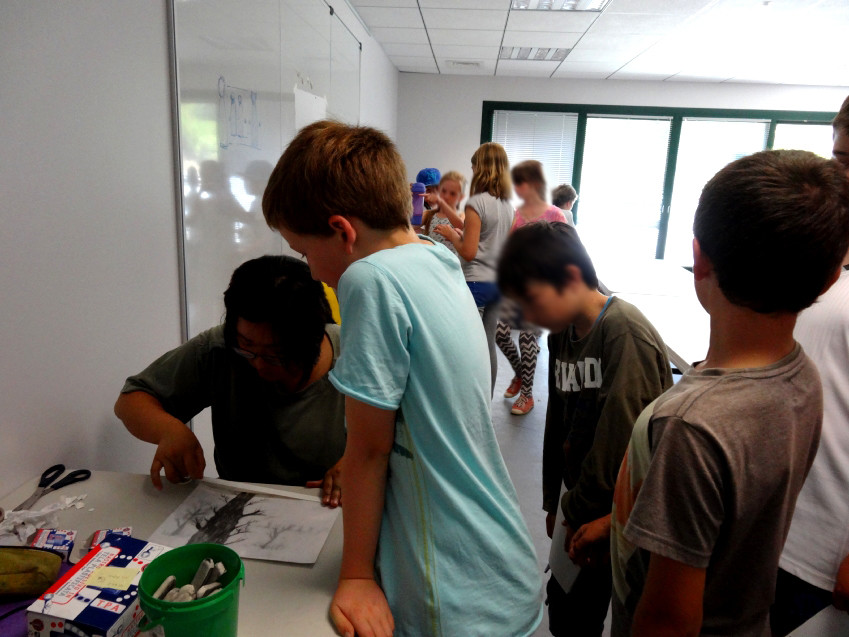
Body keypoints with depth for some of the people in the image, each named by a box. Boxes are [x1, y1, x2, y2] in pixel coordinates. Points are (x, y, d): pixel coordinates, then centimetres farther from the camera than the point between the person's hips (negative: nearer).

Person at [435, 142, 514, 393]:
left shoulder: (476, 203, -14)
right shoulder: (507, 205, 9)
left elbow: (468, 252, -16)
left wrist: (451, 235, 0)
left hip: (476, 282, -8)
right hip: (498, 281, 8)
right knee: (488, 345, 14)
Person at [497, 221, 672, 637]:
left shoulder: (626, 333, -22)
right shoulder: (561, 333, 4)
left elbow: (621, 440, -23)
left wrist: (580, 514, -11)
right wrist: (554, 502, 16)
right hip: (581, 504, 7)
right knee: (563, 602, 15)